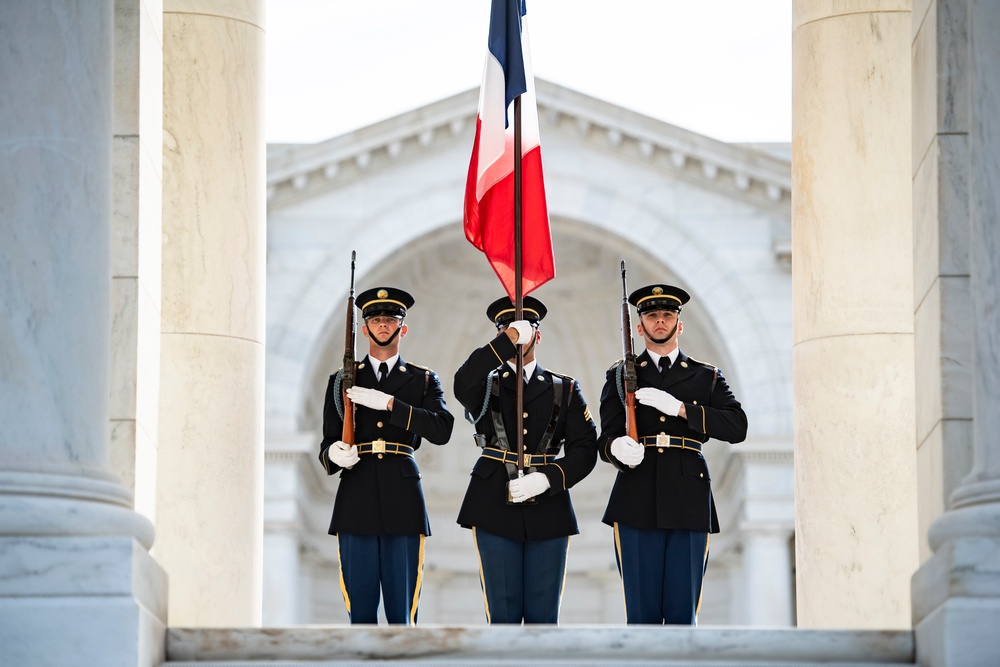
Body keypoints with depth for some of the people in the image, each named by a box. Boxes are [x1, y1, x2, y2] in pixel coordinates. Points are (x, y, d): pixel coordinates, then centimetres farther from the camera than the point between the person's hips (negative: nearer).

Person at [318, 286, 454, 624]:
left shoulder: (423, 380, 13)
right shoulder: (342, 380, 16)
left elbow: (441, 430, -5)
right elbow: (328, 444, 12)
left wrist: (388, 403, -13)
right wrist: (335, 454, -13)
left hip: (402, 501, -1)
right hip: (356, 500, 1)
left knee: (402, 610, -4)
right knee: (360, 611, -1)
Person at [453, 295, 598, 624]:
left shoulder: (564, 389, 12)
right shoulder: (486, 386, 8)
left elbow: (585, 449, 4)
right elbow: (463, 384, -18)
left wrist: (547, 479, -13)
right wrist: (509, 339, -19)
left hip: (547, 509, 1)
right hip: (496, 509, -1)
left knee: (543, 615, 2)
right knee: (503, 613, -1)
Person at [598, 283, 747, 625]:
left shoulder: (706, 377, 15)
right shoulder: (621, 375, 15)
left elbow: (737, 427, 0)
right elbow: (607, 436, 3)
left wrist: (680, 408, -10)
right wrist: (618, 447, -22)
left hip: (688, 506, 0)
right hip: (637, 504, 0)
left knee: (682, 613, -3)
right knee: (642, 612, -3)